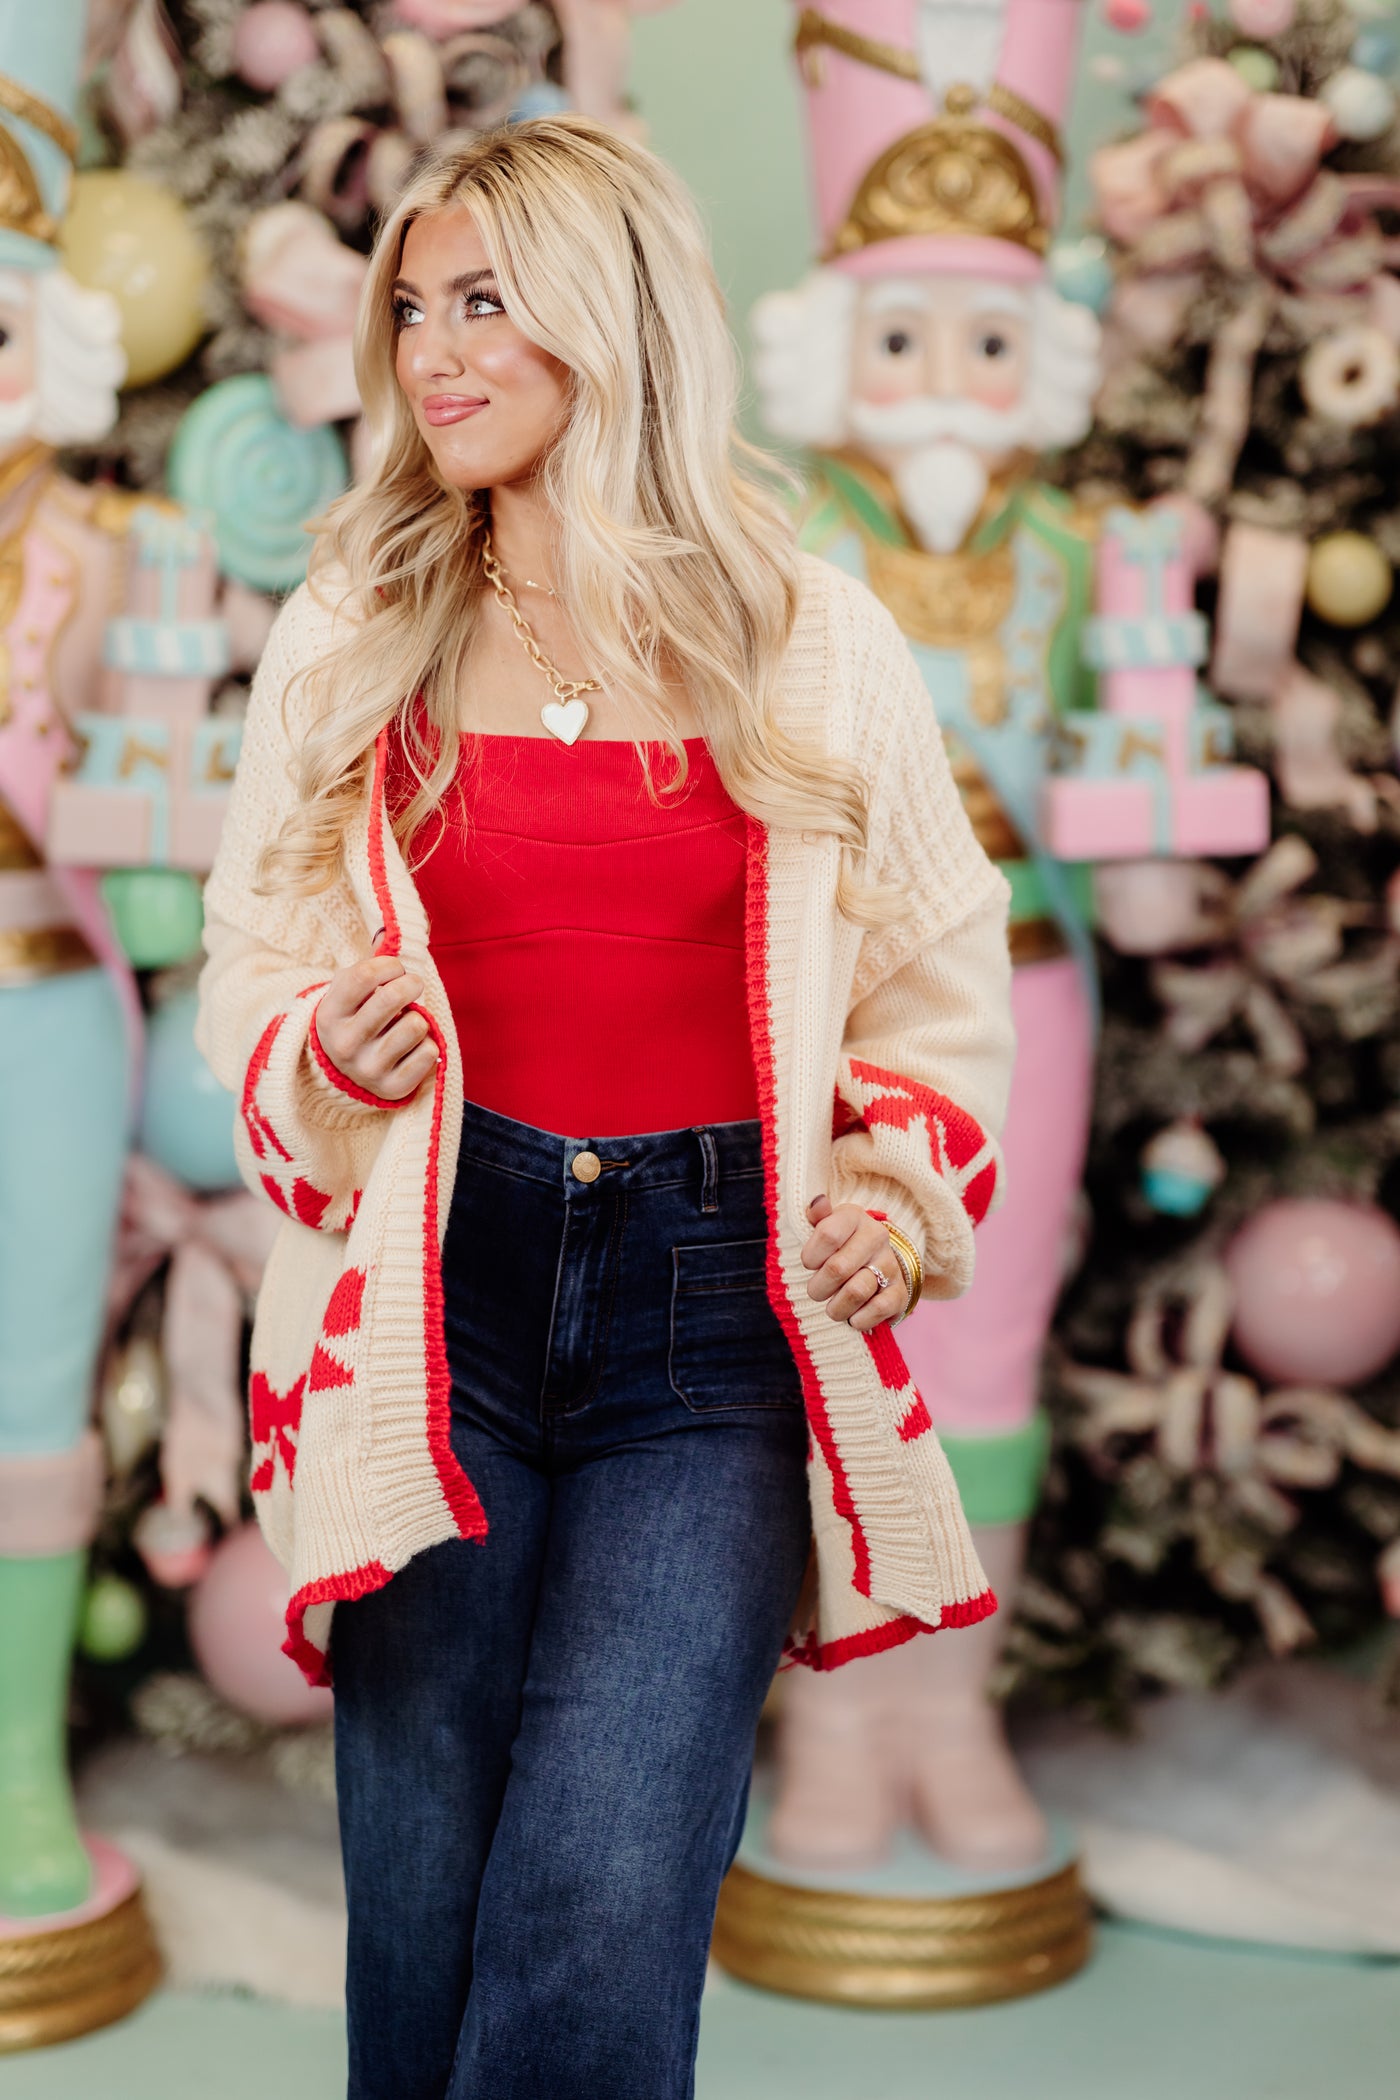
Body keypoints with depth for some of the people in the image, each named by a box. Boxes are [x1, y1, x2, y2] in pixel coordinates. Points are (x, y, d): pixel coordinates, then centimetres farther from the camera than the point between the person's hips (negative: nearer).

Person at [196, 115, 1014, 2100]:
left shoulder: (816, 639, 4)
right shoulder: (350, 636, 6)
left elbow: (943, 968, 13)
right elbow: (252, 966, 11)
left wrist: (902, 1186, -3)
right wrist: (330, 1062, -11)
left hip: (715, 1301, -1)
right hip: (436, 1291, 2)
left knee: (597, 1935, -12)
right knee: (420, 1925, 4)